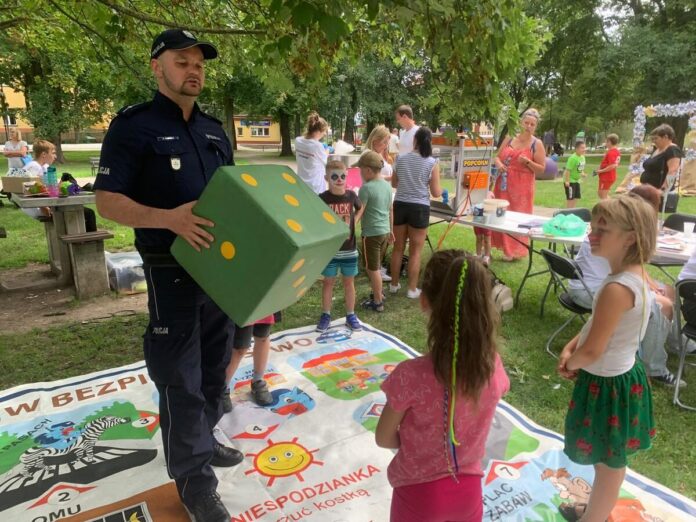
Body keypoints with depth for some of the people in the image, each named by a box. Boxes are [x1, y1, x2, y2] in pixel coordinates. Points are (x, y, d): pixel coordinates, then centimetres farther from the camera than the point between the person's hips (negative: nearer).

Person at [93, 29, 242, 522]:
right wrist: (169, 218, -27)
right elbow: (107, 201, -12)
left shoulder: (214, 129, 13)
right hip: (172, 270, -6)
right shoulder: (133, 126, -7)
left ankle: (202, 441, 39)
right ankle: (194, 480, 17)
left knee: (214, 367, 18)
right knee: (181, 379, 2)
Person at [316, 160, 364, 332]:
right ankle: (326, 315, 22)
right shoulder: (323, 198, -11)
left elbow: (360, 208, 17)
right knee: (328, 282, 9)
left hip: (349, 249, 2)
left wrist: (354, 221, 2)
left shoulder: (351, 195, -4)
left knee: (349, 281, 12)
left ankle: (351, 315, 24)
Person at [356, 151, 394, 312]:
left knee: (372, 268, 4)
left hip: (372, 233, -8)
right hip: (384, 231, 8)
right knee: (376, 267, 22)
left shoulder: (366, 187, -17)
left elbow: (358, 212, -18)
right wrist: (391, 230, 24)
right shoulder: (387, 185, 7)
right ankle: (378, 294, 34)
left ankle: (378, 302, 11)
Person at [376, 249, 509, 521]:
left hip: (418, 494, -3)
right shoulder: (493, 365, -18)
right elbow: (471, 425, -1)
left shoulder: (411, 375, -31)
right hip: (468, 491, 3)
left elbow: (384, 438, -13)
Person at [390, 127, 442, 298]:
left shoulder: (401, 158, 1)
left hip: (400, 205, 3)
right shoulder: (432, 163, -8)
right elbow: (436, 193, -6)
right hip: (420, 208, -3)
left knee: (398, 247, 15)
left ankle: (394, 284, 27)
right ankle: (412, 289, 13)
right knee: (415, 251, 7)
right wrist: (441, 190, 16)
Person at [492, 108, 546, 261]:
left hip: (522, 187, -4)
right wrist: (499, 164, -7)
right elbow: (498, 156, 15)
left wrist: (528, 162, -19)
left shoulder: (537, 144, -2)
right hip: (504, 184, 4)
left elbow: (542, 169, -3)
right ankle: (504, 246, 17)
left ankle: (515, 250, 10)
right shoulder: (509, 138, 9)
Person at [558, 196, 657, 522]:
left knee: (608, 462, 13)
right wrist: (569, 349, -1)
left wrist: (570, 365, -6)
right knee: (610, 460, 27)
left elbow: (592, 351, -27)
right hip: (622, 376, 10)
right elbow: (596, 323, 10)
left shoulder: (617, 289, -32)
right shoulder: (635, 274, -1)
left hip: (608, 385, -10)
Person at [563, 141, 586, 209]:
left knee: (576, 197, 13)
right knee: (570, 198, -4)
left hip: (576, 180, 9)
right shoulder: (573, 158, -23)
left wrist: (582, 173, -1)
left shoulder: (582, 157, 5)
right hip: (570, 180, -9)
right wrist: (567, 181, -26)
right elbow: (568, 170, -25)